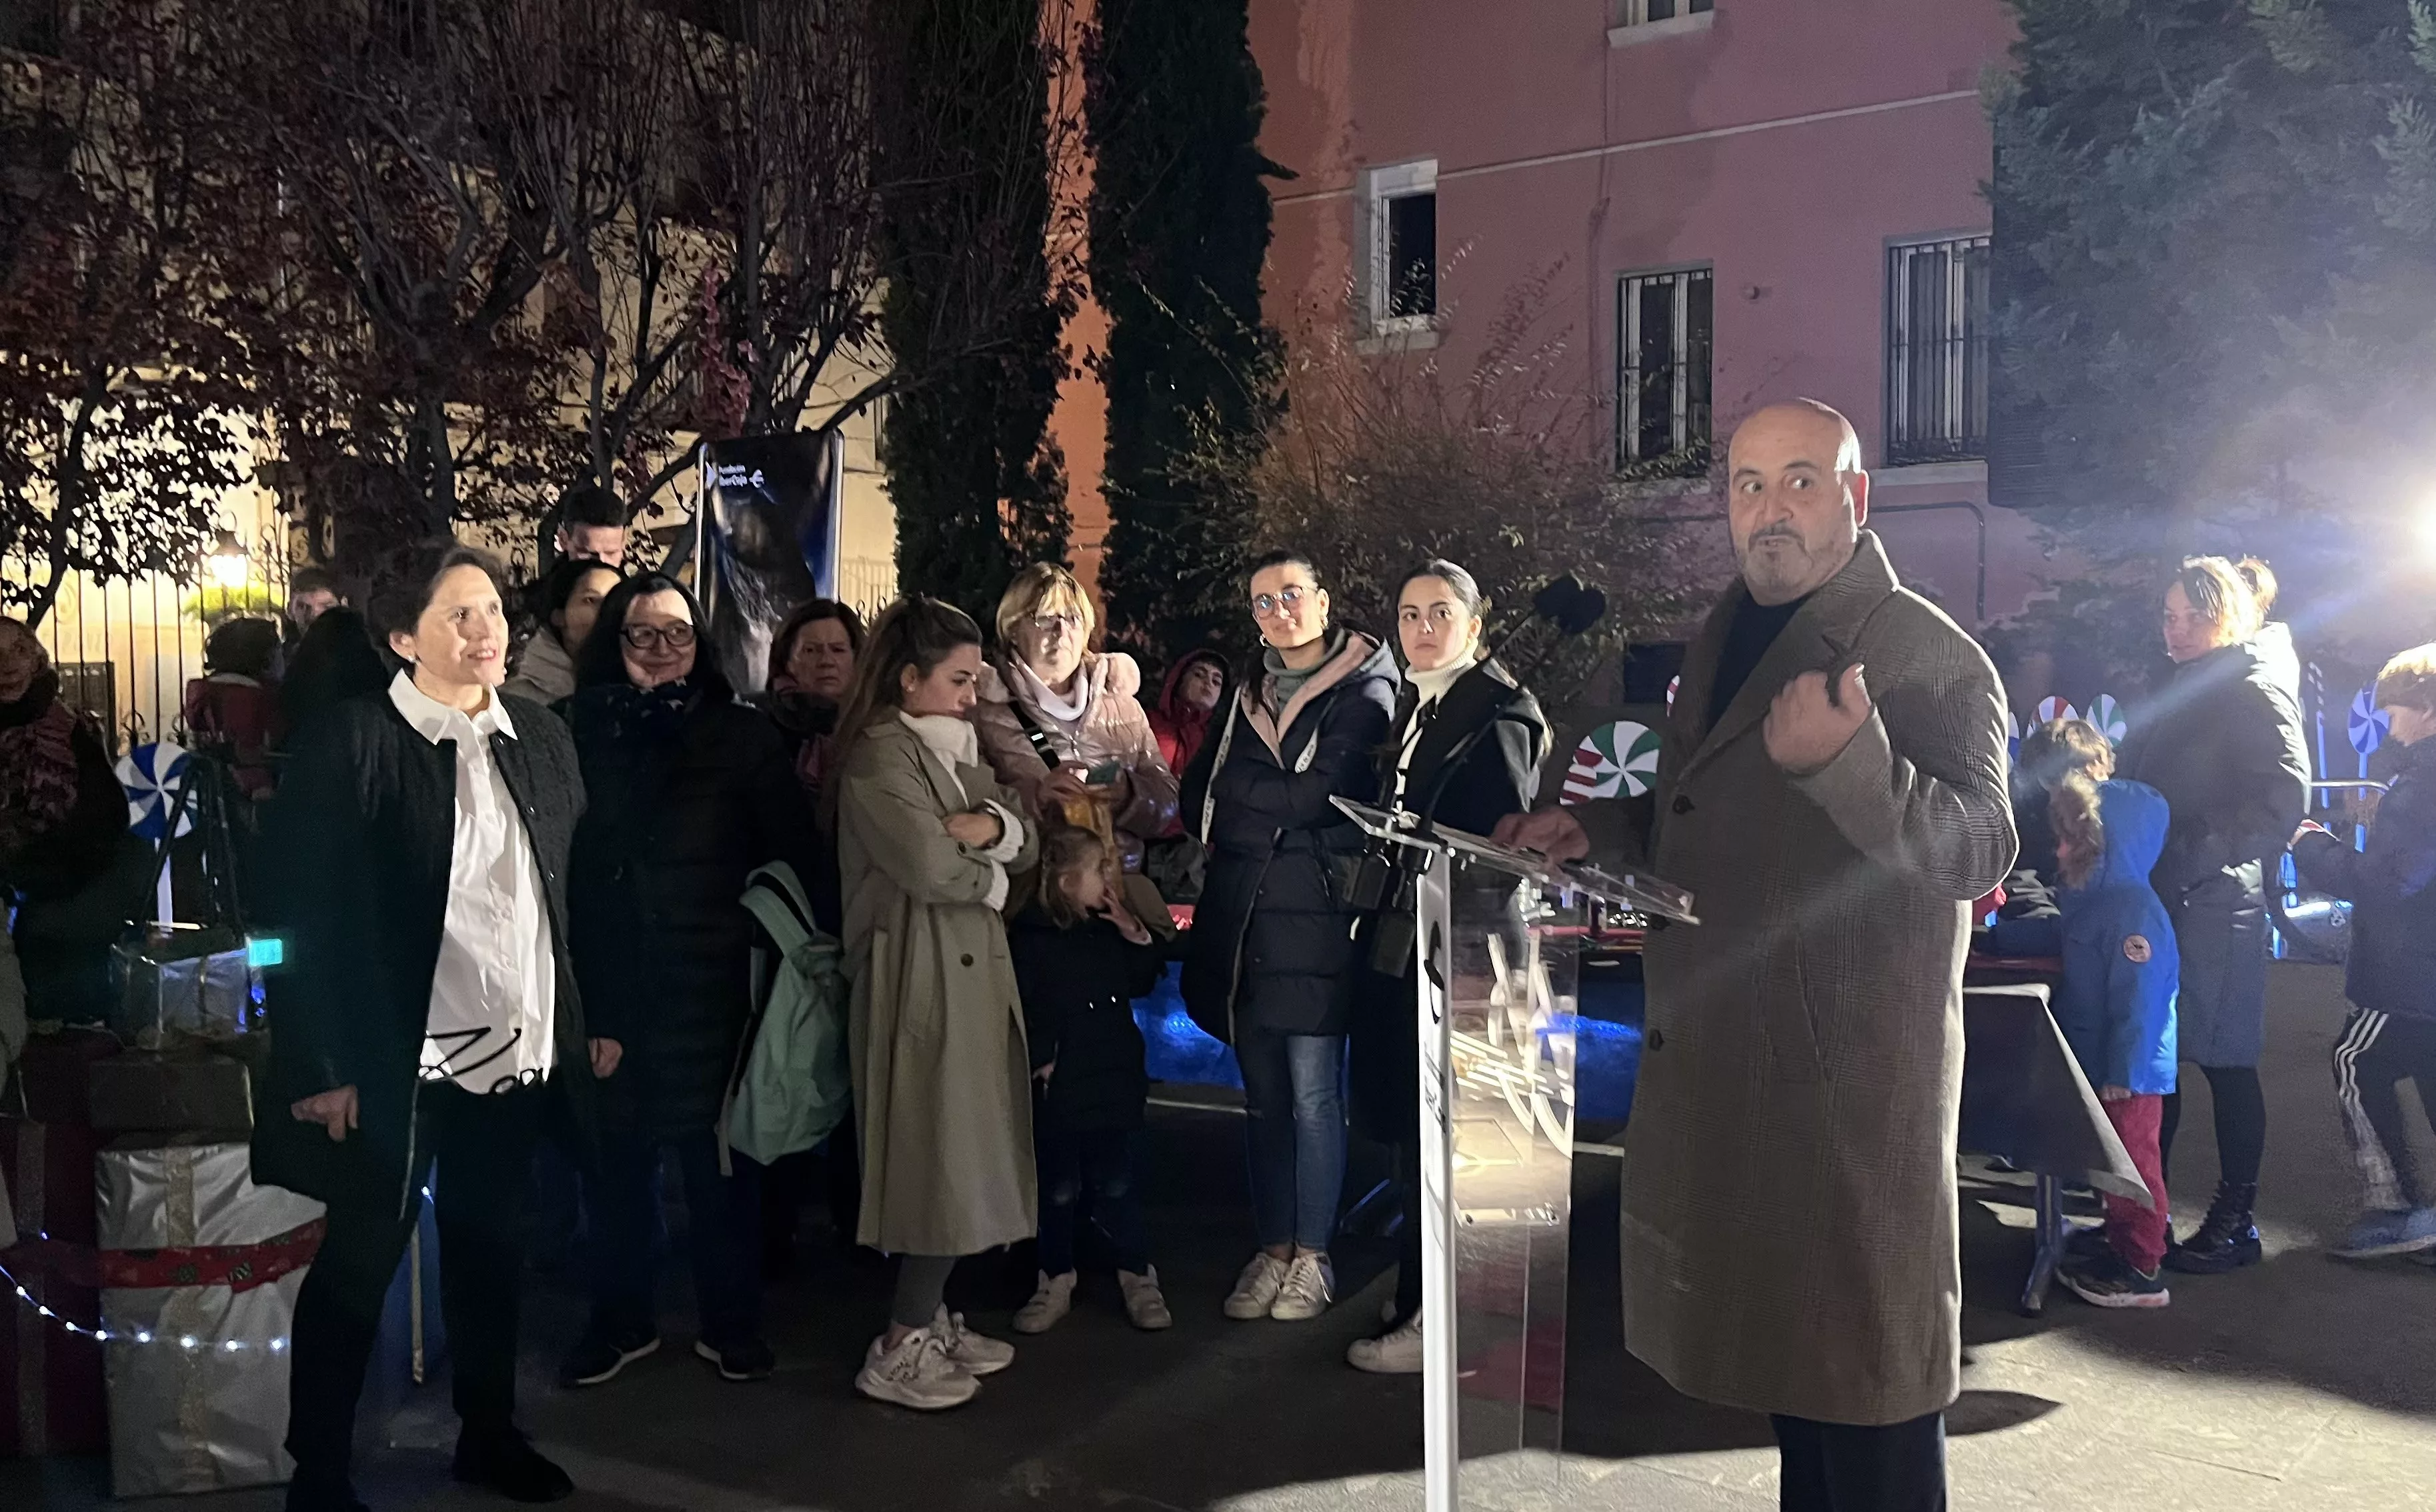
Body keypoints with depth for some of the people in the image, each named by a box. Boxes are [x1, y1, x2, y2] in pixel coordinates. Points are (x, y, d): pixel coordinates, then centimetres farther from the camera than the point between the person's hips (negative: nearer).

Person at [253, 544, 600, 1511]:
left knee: (490, 1251, 19)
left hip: (520, 1057, 5)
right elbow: (306, 915, -11)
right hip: (397, 1064, -5)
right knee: (357, 1267, 8)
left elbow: (576, 895, 11)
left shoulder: (541, 740, 6)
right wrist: (320, 1066, -12)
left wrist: (590, 1023, 10)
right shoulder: (351, 744, -10)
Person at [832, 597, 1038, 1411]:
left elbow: (1025, 839, 10)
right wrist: (992, 872, -3)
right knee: (943, 1159, -6)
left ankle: (930, 1318, 23)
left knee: (965, 1155, 11)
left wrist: (987, 825, -12)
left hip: (972, 969, 9)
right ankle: (899, 1349, 4)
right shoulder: (878, 758, -11)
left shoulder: (955, 750, 17)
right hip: (921, 977, -9)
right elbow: (929, 864, -22)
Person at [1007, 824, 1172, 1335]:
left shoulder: (1108, 929, 5)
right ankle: (1056, 1280, 22)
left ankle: (1137, 1277, 20)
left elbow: (1139, 986, 15)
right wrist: (1038, 1059, -16)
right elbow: (1021, 1009, -13)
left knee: (1115, 1186, 5)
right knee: (1058, 1190, 6)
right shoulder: (1029, 936, -12)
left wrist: (1139, 942, 0)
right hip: (1058, 1088, -3)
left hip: (1114, 1082, 4)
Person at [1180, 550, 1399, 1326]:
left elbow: (1320, 794, -14)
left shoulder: (1363, 692, -1)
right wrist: (1278, 815, -2)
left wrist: (1240, 797, -1)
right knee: (1263, 1097, 11)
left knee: (1313, 1095, -3)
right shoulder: (1246, 695, 17)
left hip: (1316, 917, -5)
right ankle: (1271, 1248, 20)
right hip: (1241, 919, 5)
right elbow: (1197, 800, 11)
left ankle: (1312, 1257, 10)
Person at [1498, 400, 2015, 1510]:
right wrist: (1593, 831, 12)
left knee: (1864, 1382, 3)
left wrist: (1847, 756, -38)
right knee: (1783, 1359, 19)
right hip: (1719, 1063, 8)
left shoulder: (1927, 655, -11)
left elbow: (1978, 846, -23)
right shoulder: (1724, 639, 14)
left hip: (1847, 1075, -8)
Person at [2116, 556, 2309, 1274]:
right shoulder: (2179, 692, 19)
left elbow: (2285, 795, -18)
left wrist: (2199, 853, -20)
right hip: (2159, 899, 8)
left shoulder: (2255, 691, -7)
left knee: (2225, 1062, -1)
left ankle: (2235, 1222, 9)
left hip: (2216, 904, -8)